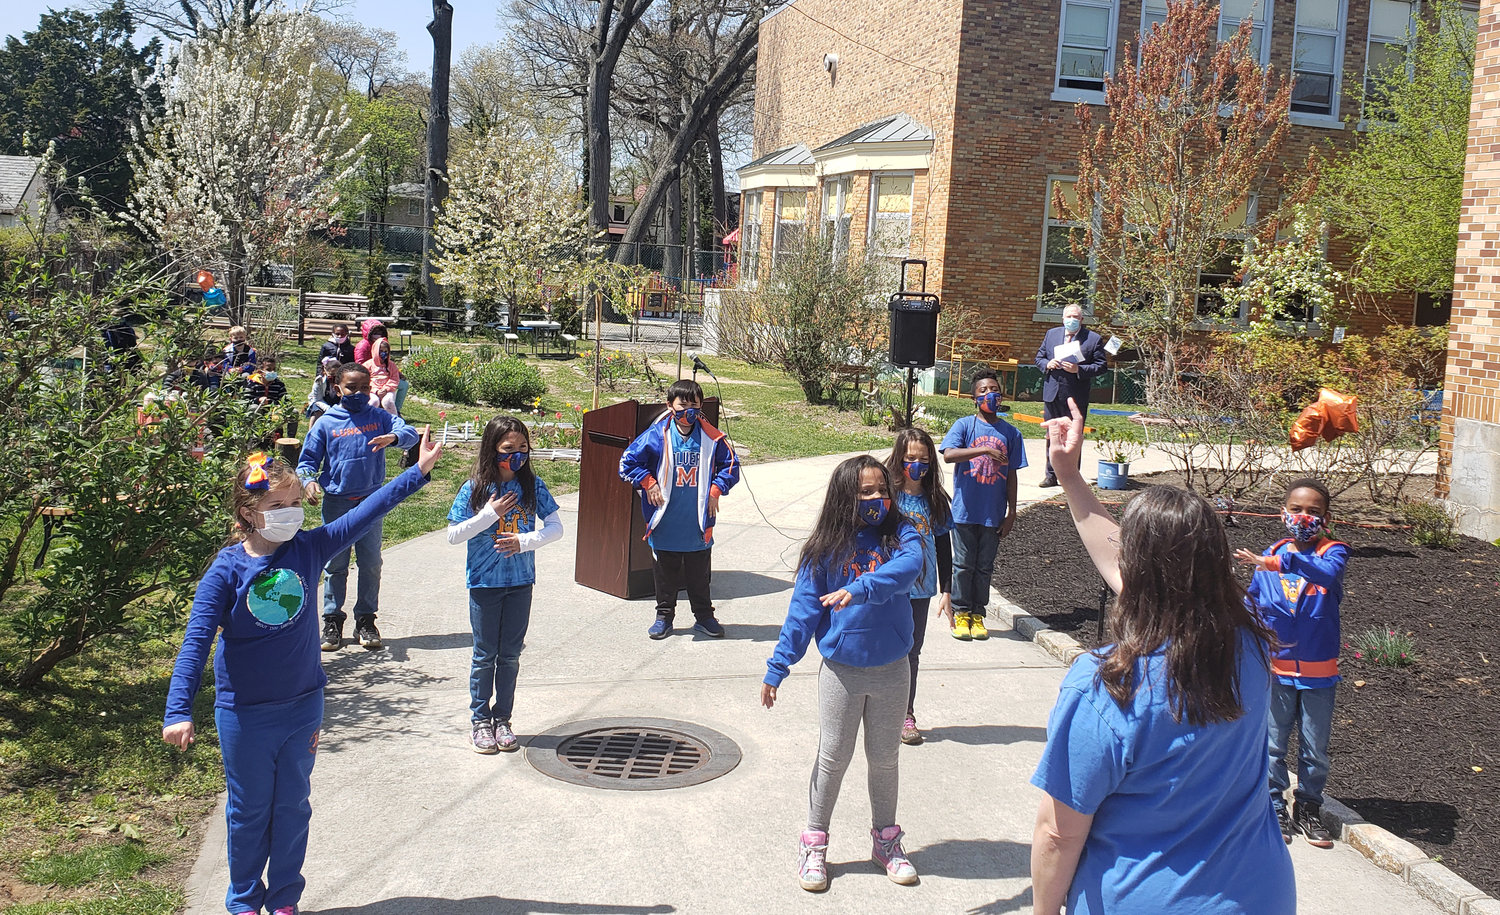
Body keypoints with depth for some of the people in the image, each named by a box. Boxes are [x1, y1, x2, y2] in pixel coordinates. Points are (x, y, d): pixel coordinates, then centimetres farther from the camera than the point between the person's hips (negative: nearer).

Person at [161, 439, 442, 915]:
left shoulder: (309, 549, -6)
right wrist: (178, 710, -24)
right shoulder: (227, 569, -15)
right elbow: (196, 641, -17)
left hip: (303, 706, 3)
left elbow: (366, 512, -5)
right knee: (249, 812, 13)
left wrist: (419, 470, -8)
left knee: (293, 808, 15)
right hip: (245, 713, -3)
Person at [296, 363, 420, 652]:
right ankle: (332, 621, 17)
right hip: (336, 503, -1)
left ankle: (365, 620, 19)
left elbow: (410, 432, -13)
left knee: (371, 563, 7)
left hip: (371, 501, 1)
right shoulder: (326, 423, -1)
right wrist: (309, 480, -17)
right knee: (335, 564, 6)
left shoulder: (379, 417, 1)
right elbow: (308, 459, 4)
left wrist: (393, 437, -35)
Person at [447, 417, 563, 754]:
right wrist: (489, 514, -18)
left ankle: (502, 719, 22)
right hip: (484, 582, -2)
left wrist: (524, 541, -16)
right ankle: (479, 720, 19)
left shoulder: (532, 486, -2)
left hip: (520, 583, 2)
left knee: (510, 655, 10)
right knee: (485, 654, 7)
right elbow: (453, 535, -8)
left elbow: (555, 527, -1)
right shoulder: (474, 489, -8)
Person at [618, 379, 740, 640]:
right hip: (665, 527, -1)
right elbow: (628, 462, -1)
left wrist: (715, 490, -1)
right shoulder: (657, 436, -7)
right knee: (665, 575, 12)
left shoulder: (712, 438, -3)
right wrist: (648, 483, -8)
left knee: (700, 576, 14)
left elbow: (730, 465, 9)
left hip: (698, 527, 1)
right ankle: (664, 616, 27)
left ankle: (704, 616, 28)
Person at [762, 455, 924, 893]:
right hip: (841, 671, -1)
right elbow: (803, 609, -4)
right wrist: (777, 667, -5)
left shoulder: (900, 535, -6)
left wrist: (860, 589, -43)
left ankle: (886, 840, 34)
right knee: (833, 759, 9)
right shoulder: (825, 549, -7)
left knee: (885, 759, 16)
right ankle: (814, 843, 25)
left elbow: (908, 566, -28)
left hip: (891, 671, 1)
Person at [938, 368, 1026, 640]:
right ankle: (960, 613, 18)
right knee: (963, 564, 6)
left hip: (993, 514, 2)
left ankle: (977, 614, 22)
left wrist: (1011, 513, 4)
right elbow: (948, 454, -20)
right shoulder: (964, 425, -3)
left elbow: (1011, 475, 7)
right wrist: (985, 450, -28)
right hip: (965, 511, -2)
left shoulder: (1010, 433, 5)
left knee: (984, 567, 11)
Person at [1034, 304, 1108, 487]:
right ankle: (1051, 475, 20)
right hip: (1052, 394, 4)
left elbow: (1100, 367, -5)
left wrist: (1079, 369, -18)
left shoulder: (1094, 339, -2)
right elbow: (1039, 358, 16)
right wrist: (1047, 364, -6)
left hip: (1076, 397, -4)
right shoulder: (1051, 334, 11)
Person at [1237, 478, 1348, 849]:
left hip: (1319, 671, -1)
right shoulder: (1268, 557, 0)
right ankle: (1274, 807, 25)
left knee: (1315, 749, 11)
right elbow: (1252, 606, 10)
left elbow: (1328, 572, -32)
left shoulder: (1333, 551, -7)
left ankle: (1308, 808, 30)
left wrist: (1277, 562, -43)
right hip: (1277, 668, 1)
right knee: (1272, 745, 8)